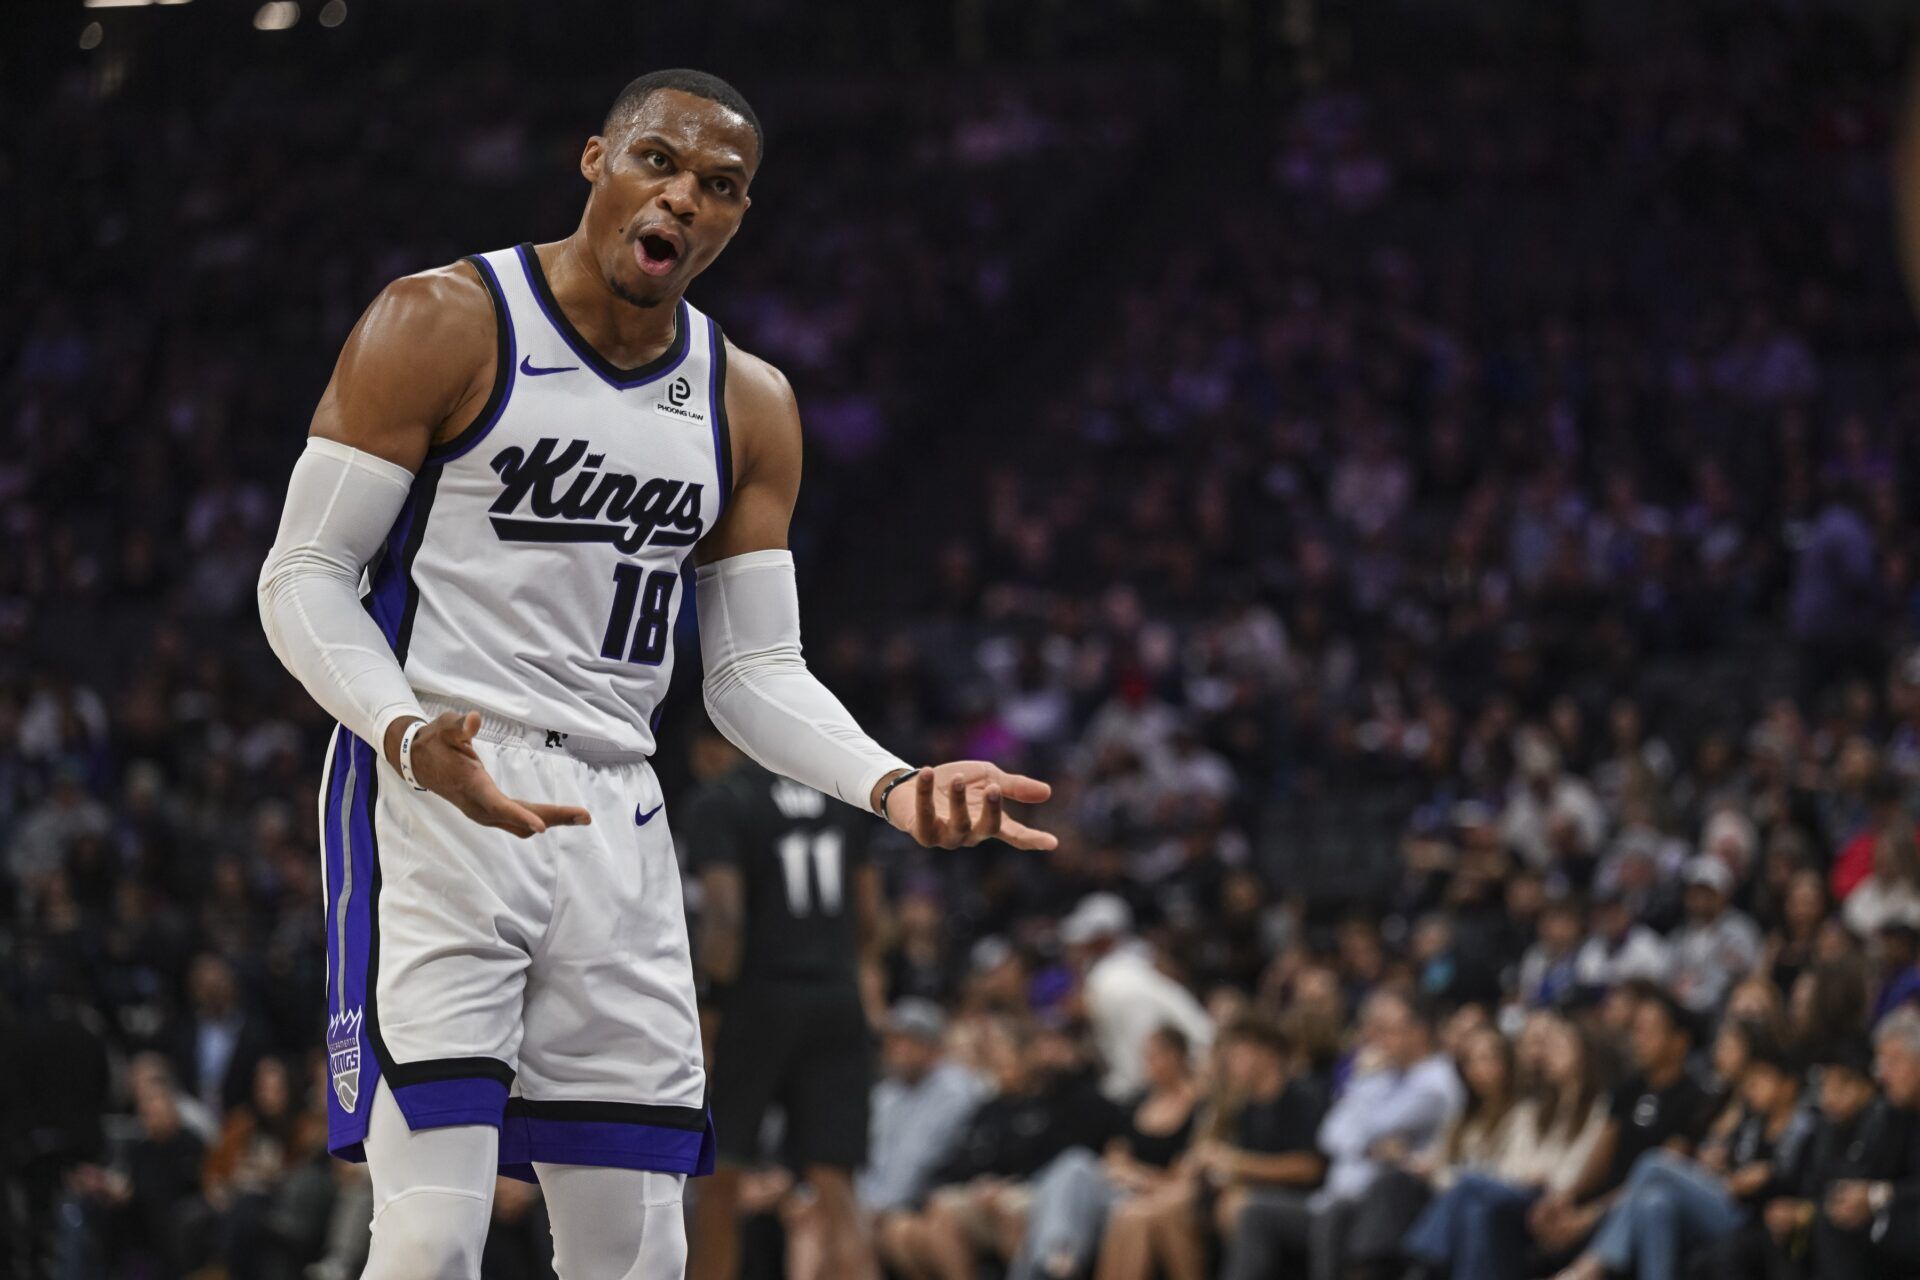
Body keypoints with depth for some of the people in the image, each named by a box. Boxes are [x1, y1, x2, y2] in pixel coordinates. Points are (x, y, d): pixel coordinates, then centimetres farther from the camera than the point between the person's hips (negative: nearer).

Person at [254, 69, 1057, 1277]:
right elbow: (304, 577, -7)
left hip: (615, 823, 6)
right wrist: (412, 739, -26)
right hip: (435, 794, -6)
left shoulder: (749, 406, 11)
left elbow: (756, 669, 13)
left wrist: (893, 785, -6)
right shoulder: (443, 326, -6)